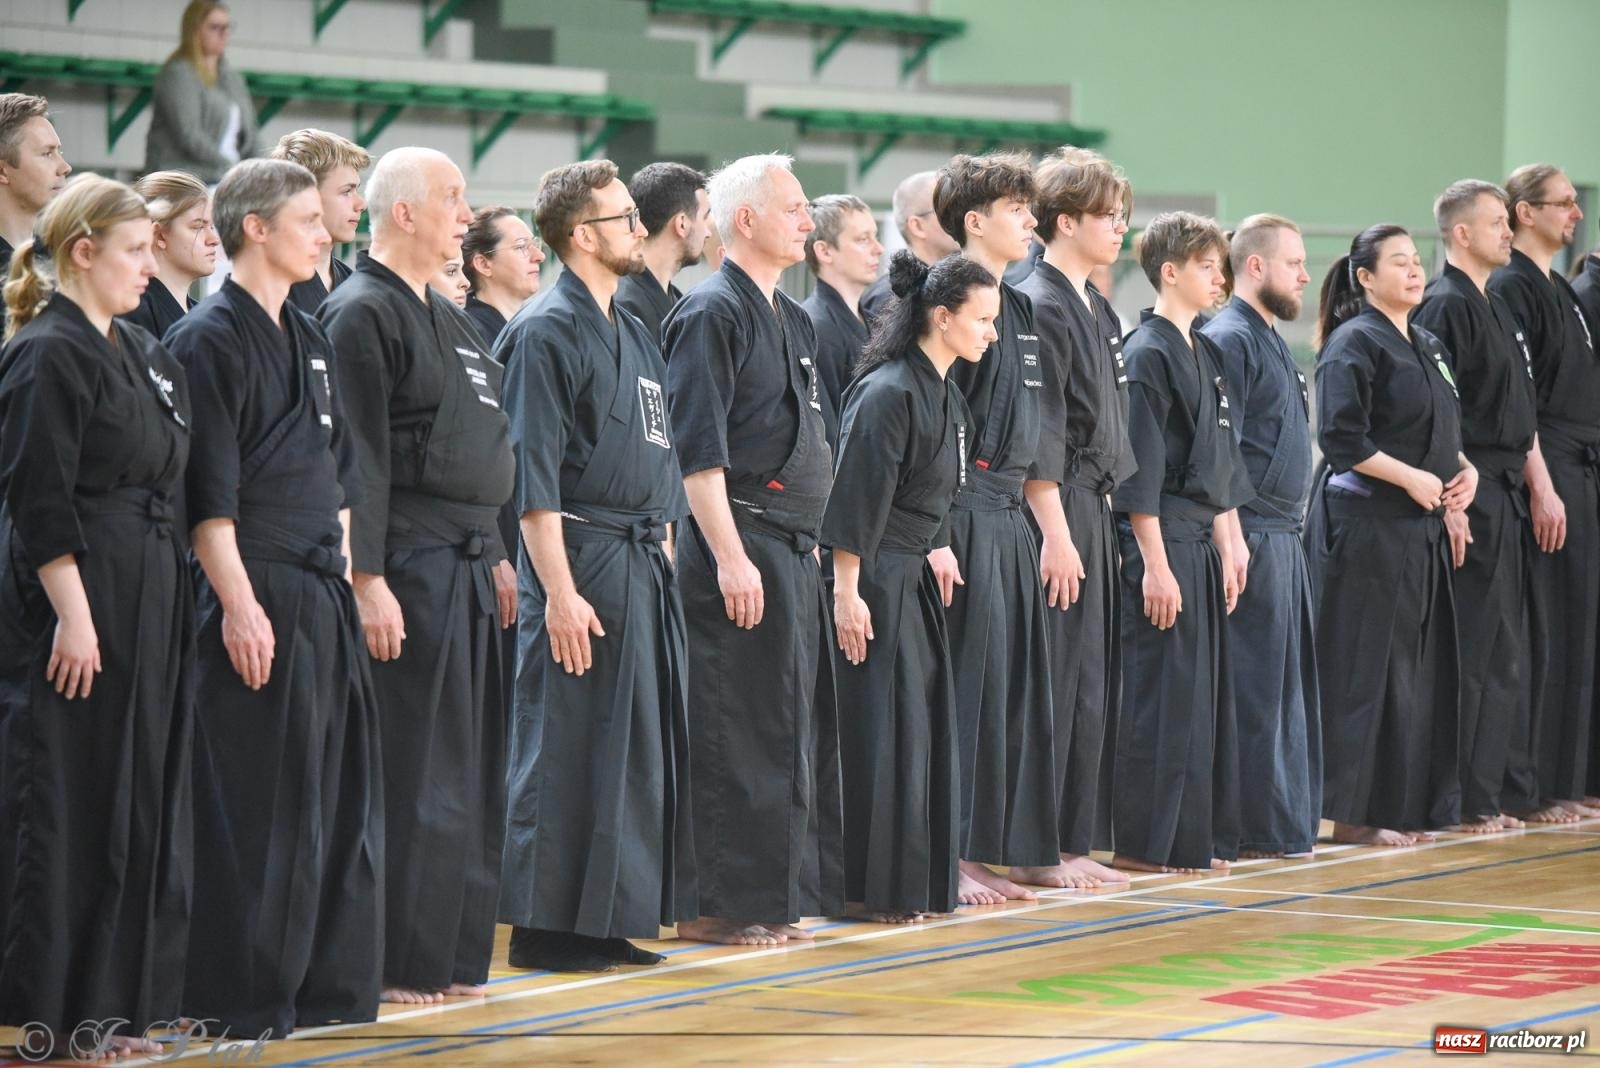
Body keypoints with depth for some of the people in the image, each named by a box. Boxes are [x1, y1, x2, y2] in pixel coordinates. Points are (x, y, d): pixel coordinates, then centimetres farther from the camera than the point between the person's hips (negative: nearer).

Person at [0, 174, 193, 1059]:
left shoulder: (142, 354, 15)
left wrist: (164, 602, 17)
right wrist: (74, 616, -21)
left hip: (149, 605, 9)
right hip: (77, 600, -9)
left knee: (140, 804, 10)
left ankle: (117, 1001, 16)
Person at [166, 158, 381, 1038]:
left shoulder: (309, 338, 16)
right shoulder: (211, 340, -10)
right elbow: (207, 494, -15)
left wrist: (347, 575, 16)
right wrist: (239, 603, -19)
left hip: (325, 594, 9)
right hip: (255, 597, -9)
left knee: (335, 795, 10)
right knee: (254, 803, -5)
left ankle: (324, 981, 18)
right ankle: (244, 994, 0)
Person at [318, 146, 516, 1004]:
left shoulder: (447, 319, 18)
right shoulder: (363, 315, -11)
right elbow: (358, 459, -16)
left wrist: (495, 558, 19)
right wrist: (367, 580, -20)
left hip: (467, 569, 9)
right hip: (408, 570, -9)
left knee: (469, 770, 10)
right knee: (411, 771, -7)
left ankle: (449, 954, 16)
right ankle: (393, 961, -2)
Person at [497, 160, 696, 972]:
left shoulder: (632, 333, 16)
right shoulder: (547, 334, -11)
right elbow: (534, 477, -16)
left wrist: (659, 554, 17)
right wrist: (559, 591, -20)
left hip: (644, 567, 9)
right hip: (584, 562, -9)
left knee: (644, 745, 11)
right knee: (568, 749, -5)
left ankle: (609, 919, 18)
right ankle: (546, 927, 1)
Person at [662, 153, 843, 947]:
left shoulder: (793, 321, 18)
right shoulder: (711, 314, -10)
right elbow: (698, 450, -17)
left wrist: (809, 544, 19)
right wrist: (730, 557, -21)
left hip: (794, 551, 9)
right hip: (738, 544, -9)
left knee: (797, 726, 11)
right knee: (738, 735, -8)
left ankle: (779, 897, 17)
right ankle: (720, 905, -4)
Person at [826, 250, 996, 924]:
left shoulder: (945, 395, 12)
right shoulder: (889, 394, -18)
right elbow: (855, 502, -20)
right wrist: (847, 593, -21)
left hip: (914, 578, 10)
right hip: (874, 581, -10)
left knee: (926, 724, 11)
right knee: (880, 732, -7)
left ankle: (914, 882, 17)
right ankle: (873, 888, -2)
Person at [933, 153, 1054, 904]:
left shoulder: (1018, 311, 16)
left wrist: (1034, 520, 19)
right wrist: (937, 535, -21)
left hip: (1007, 517, 9)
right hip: (964, 515, -9)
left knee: (1013, 682, 10)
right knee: (968, 684, -7)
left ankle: (985, 852, 16)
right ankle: (946, 858, -2)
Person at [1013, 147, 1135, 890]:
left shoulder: (1095, 308, 15)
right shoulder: (1039, 308, -14)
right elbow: (1037, 439, -18)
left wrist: (1097, 523, 18)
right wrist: (1056, 534, -20)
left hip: (1092, 508, 10)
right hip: (1054, 512, -10)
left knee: (1092, 684, 11)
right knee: (1052, 684, -6)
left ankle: (1072, 843, 16)